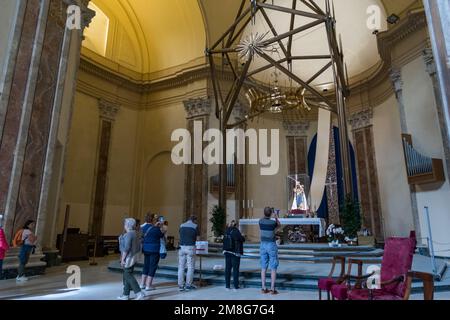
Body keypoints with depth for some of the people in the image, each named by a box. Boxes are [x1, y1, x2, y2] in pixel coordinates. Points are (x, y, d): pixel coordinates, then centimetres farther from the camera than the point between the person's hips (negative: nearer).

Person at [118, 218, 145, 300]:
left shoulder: (128, 234, -18)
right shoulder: (134, 234, 11)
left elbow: (126, 248, -22)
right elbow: (138, 248, 14)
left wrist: (122, 259, -16)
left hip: (128, 258, -9)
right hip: (133, 258, 9)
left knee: (128, 276, -3)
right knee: (127, 276, 14)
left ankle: (139, 293, -6)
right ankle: (126, 295, 21)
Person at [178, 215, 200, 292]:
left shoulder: (182, 226, 9)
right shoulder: (195, 226, -3)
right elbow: (198, 238, 2)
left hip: (182, 247, 4)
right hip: (190, 247, -4)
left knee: (181, 267, 9)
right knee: (190, 267, 5)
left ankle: (181, 285, 12)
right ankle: (188, 285, 9)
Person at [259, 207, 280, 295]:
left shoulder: (260, 221, -3)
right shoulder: (273, 222, -15)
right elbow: (279, 225, 7)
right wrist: (276, 217, 17)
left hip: (263, 245, 4)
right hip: (272, 245, -4)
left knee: (263, 267, 8)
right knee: (273, 268, 3)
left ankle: (263, 288, 12)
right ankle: (272, 289, 4)